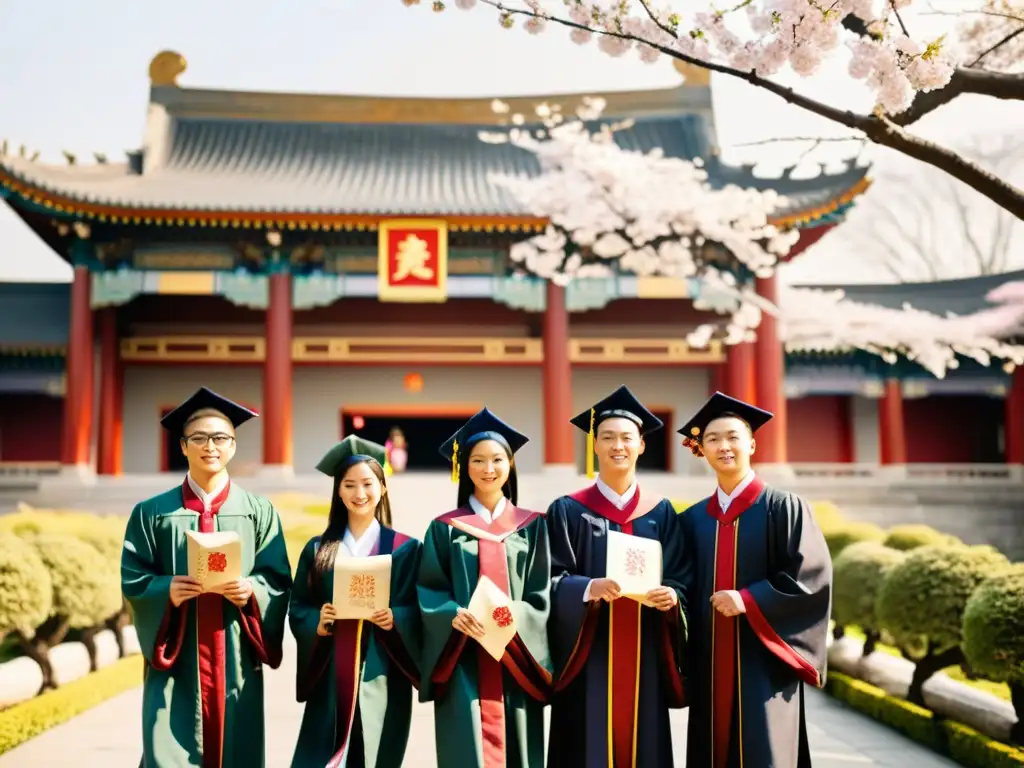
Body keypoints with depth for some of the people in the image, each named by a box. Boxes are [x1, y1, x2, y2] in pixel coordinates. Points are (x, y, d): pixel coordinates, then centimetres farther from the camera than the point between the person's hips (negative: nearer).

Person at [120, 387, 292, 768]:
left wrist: (251, 590, -16)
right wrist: (167, 589, -17)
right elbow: (132, 581, 2)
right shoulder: (152, 512, 5)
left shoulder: (258, 511, 6)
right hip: (175, 659, -1)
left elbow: (280, 582, 4)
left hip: (235, 659, 1)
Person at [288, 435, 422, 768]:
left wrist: (393, 620, -19)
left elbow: (419, 612, 0)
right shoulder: (318, 549, 9)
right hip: (330, 679, 2)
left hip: (381, 677, -1)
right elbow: (296, 608, 6)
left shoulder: (405, 548, 4)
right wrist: (318, 623, -13)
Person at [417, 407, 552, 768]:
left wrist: (511, 616, -17)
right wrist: (453, 615, -20)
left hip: (514, 663, 1)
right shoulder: (445, 528, 5)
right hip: (463, 666, -1)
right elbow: (428, 590, 0)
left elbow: (541, 596, 3)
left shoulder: (531, 526, 9)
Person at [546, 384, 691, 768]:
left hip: (645, 657, 3)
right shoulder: (568, 511, 1)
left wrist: (672, 597, -15)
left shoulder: (661, 513, 9)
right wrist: (589, 588, -23)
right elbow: (551, 582, -4)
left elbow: (683, 580, 7)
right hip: (589, 659, -2)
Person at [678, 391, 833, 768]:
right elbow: (687, 590, 13)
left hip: (763, 662, -4)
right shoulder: (693, 519, 10)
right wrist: (687, 663, 3)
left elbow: (812, 575, -9)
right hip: (710, 665, 4)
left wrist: (749, 600, -17)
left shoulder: (784, 508, -2)